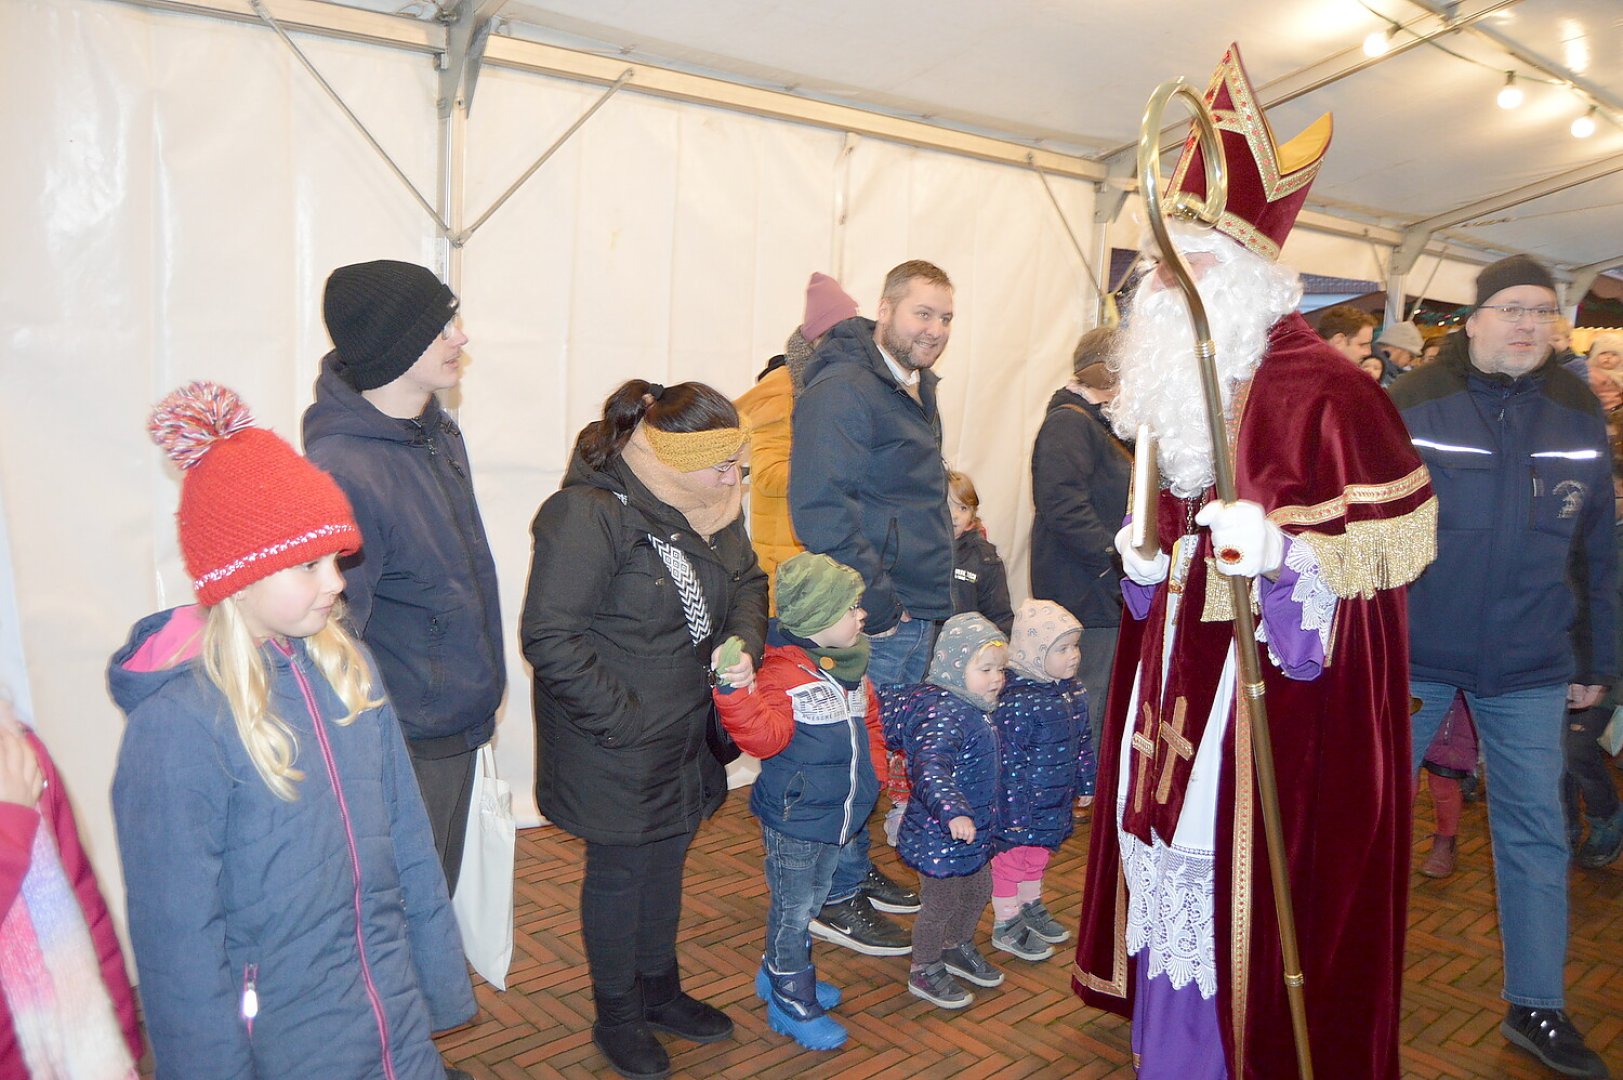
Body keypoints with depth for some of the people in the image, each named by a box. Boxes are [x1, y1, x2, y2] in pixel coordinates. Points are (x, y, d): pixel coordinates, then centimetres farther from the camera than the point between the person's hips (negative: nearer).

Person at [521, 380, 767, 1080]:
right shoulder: (587, 514, -24)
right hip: (618, 747, -7)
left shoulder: (707, 505, 2)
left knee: (667, 860, 23)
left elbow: (747, 580, 14)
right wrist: (622, 719, -24)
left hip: (686, 734, 8)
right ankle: (616, 1017, 36)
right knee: (620, 871, 12)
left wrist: (743, 641, -7)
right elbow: (550, 636, -26)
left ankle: (660, 993, 45)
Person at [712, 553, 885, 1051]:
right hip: (795, 819, -8)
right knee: (794, 908, 5)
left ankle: (778, 974, 41)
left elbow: (870, 723, 20)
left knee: (811, 901, 22)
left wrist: (873, 775, 14)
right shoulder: (782, 672, -21)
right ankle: (792, 1004, 21)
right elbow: (765, 738, -31)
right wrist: (736, 692, -45)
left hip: (840, 815, 8)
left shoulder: (853, 668, 5)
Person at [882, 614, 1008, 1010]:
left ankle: (958, 948, 49)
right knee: (941, 904, 7)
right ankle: (924, 971, 30)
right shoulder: (945, 715, -29)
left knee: (979, 889, 25)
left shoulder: (972, 707, 3)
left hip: (971, 832, 10)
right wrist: (953, 812, -56)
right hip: (939, 834, -10)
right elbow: (931, 769, -42)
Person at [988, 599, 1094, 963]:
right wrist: (1016, 811, -20)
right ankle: (1006, 925, 27)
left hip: (1056, 802, 8)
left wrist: (1086, 783, 17)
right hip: (1021, 802, -8)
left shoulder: (1072, 691, 0)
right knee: (1012, 856, 9)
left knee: (1038, 853, 25)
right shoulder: (1016, 701, -28)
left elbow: (1083, 742, 13)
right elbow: (1008, 761, -24)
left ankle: (1031, 907, 46)